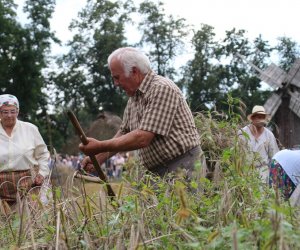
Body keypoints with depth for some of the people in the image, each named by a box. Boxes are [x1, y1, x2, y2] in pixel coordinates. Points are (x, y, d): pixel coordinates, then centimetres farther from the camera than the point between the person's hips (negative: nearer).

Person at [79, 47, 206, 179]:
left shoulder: (162, 89, -17)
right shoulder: (134, 97, 13)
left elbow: (142, 138, -23)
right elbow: (124, 133, 23)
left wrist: (100, 147, -17)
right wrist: (98, 158, 11)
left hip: (183, 168, -9)